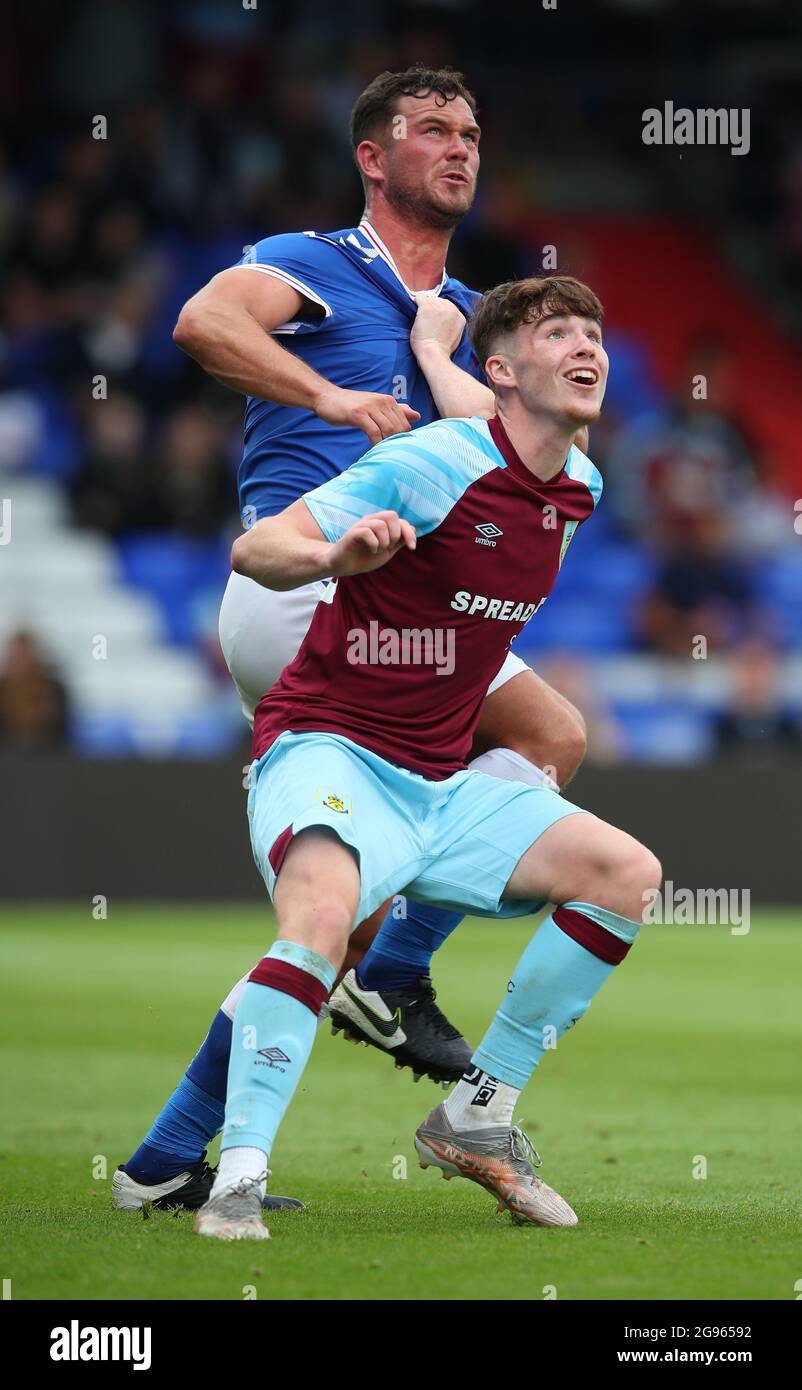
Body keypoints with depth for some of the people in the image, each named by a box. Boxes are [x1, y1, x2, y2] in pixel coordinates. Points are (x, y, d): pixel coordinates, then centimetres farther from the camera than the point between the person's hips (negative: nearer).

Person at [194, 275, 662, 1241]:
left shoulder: (578, 487, 7)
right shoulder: (433, 465, -17)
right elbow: (253, 549, -26)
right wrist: (335, 555, -43)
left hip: (436, 785, 8)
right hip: (327, 753, -8)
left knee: (627, 872, -2)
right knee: (322, 911, -36)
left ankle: (476, 1119, 6)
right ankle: (237, 1181, -35)